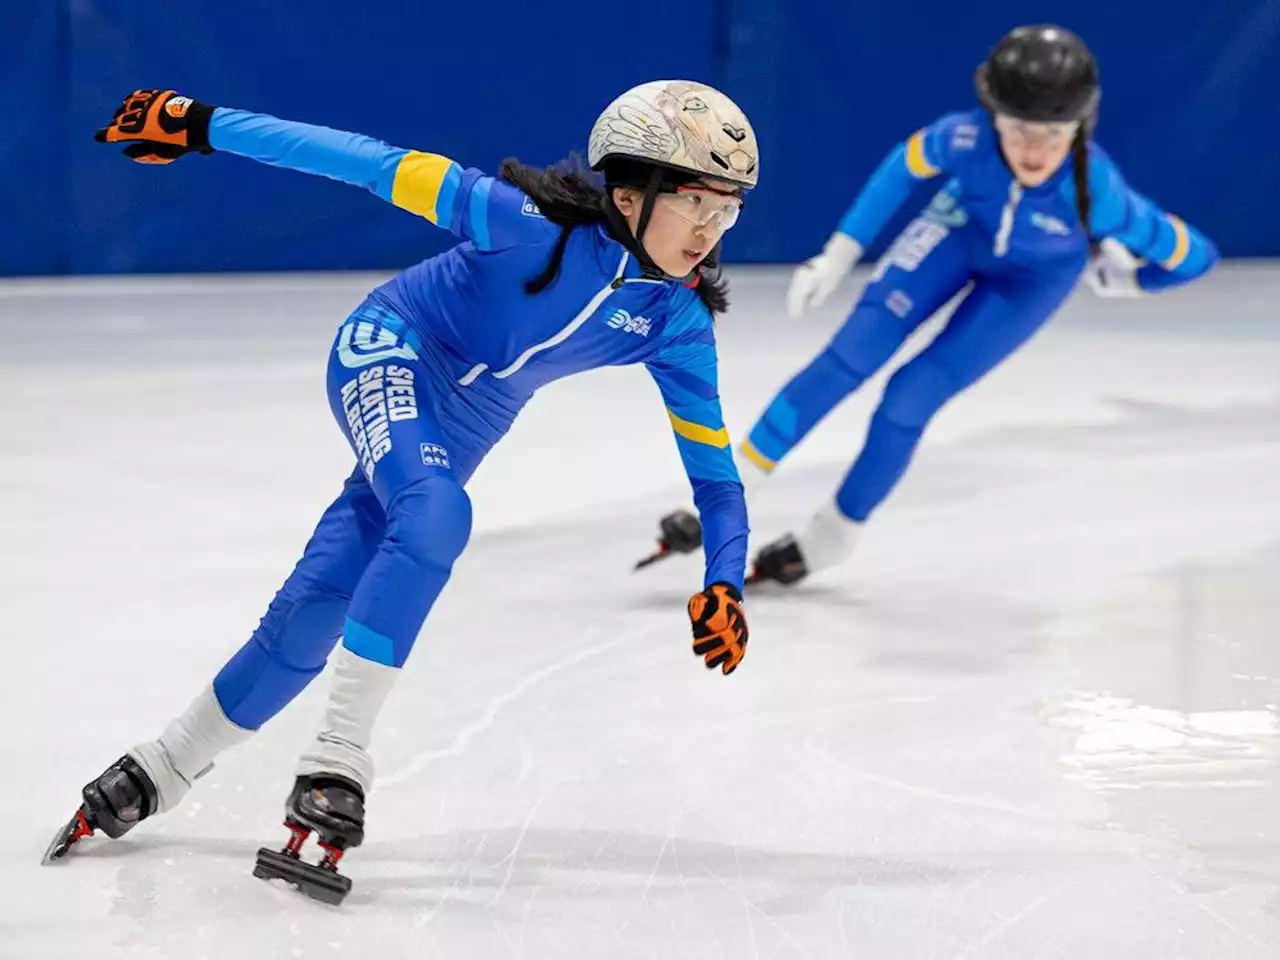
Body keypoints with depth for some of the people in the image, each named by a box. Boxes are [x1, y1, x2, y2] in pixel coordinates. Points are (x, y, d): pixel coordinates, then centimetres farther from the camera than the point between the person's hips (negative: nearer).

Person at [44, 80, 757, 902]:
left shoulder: (675, 323, -13)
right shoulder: (540, 220, -28)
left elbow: (714, 470, -6)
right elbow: (381, 167, -26)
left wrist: (725, 584, -22)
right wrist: (201, 125, -28)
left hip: (464, 424, 5)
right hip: (390, 353, -5)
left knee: (317, 610, 4)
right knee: (435, 512, -35)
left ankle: (158, 775, 21)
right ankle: (337, 757, -29)